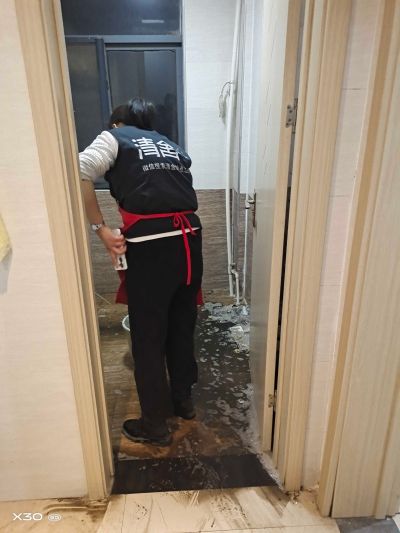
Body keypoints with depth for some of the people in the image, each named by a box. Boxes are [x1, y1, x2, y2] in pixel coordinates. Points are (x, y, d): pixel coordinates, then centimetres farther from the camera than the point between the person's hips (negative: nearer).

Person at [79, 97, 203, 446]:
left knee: (148, 339, 9)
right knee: (182, 328, 21)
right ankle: (183, 400, 41)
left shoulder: (114, 138, 10)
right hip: (190, 239, 6)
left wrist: (101, 228, -4)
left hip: (151, 245, -6)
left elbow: (80, 174, -8)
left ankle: (155, 425, 26)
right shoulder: (171, 146, 26)